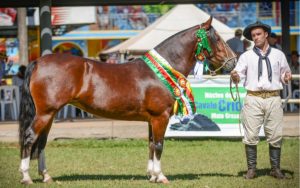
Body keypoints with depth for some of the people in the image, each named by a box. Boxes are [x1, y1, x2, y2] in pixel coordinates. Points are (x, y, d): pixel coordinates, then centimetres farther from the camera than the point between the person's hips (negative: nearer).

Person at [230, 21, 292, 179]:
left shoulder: (278, 55, 12)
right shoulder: (246, 56, 9)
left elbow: (284, 76, 16)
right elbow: (238, 76, 2)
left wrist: (287, 77, -5)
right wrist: (235, 76, -20)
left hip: (273, 99, 1)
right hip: (253, 99, -1)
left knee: (275, 136, 1)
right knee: (251, 136, -2)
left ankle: (275, 168, 10)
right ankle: (251, 169, 6)